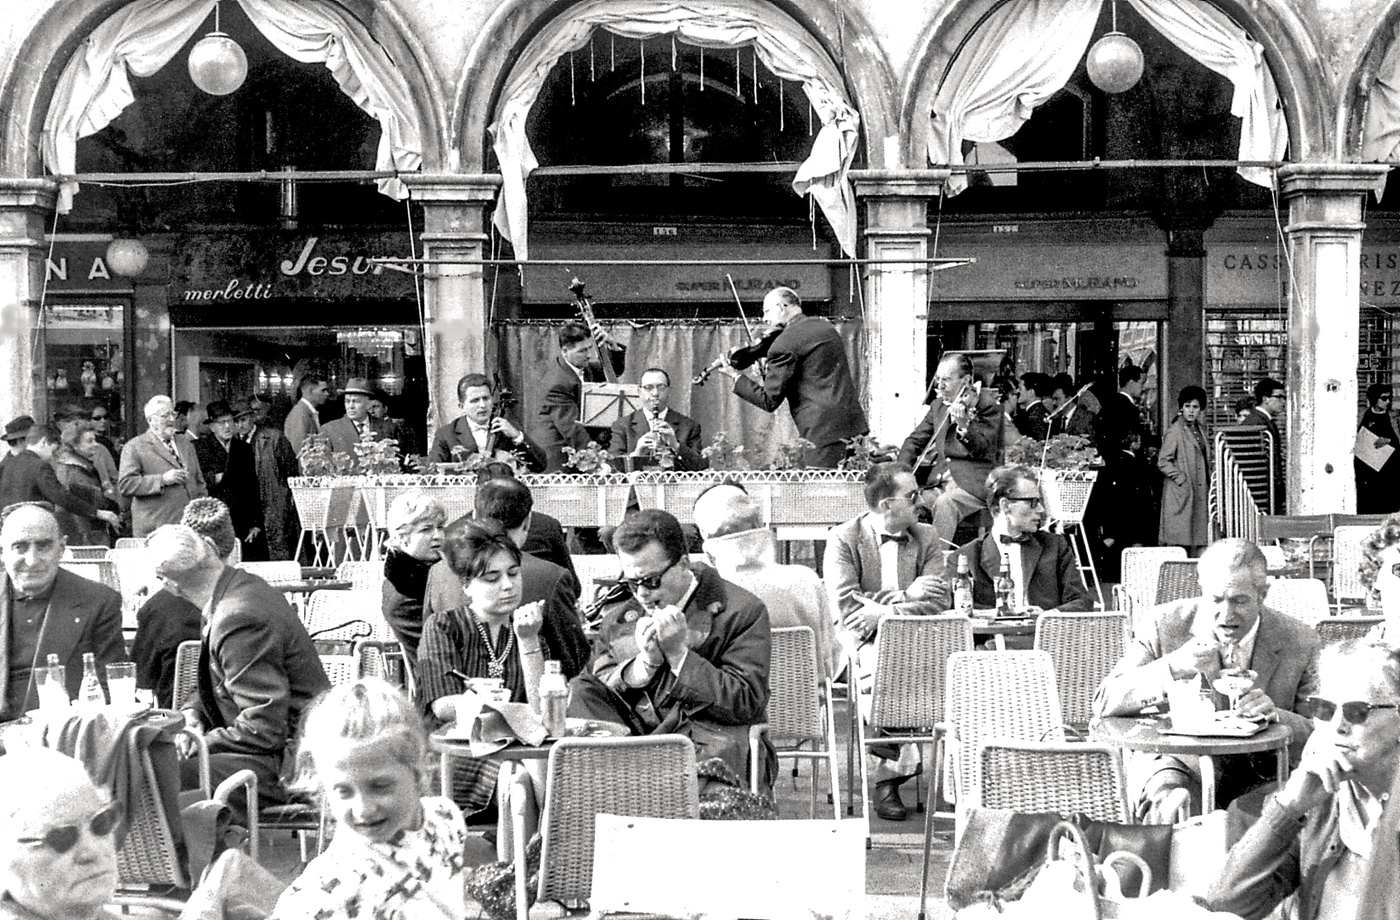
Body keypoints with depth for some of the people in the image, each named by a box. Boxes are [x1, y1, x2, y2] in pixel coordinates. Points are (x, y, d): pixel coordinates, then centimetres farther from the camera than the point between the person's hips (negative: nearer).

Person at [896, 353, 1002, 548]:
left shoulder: (987, 405, -5)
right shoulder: (938, 405, 15)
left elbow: (982, 450, -15)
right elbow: (915, 440, 17)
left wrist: (963, 425, -33)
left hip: (974, 483, -6)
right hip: (938, 480, 6)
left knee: (945, 503, -34)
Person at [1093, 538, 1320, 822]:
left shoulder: (1300, 642, -4)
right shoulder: (1163, 625, -7)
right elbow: (1104, 703, -12)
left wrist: (1275, 716, -27)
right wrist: (1173, 667, -29)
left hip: (1260, 778, 2)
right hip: (1179, 764, -2)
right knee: (1173, 806, -36)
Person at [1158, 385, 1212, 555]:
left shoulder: (1200, 428, 14)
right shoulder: (1175, 430, -8)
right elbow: (1162, 462, -11)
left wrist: (1207, 482, 13)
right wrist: (1181, 479, -14)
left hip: (1200, 491, 7)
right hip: (1181, 493, -7)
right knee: (1178, 541, -8)